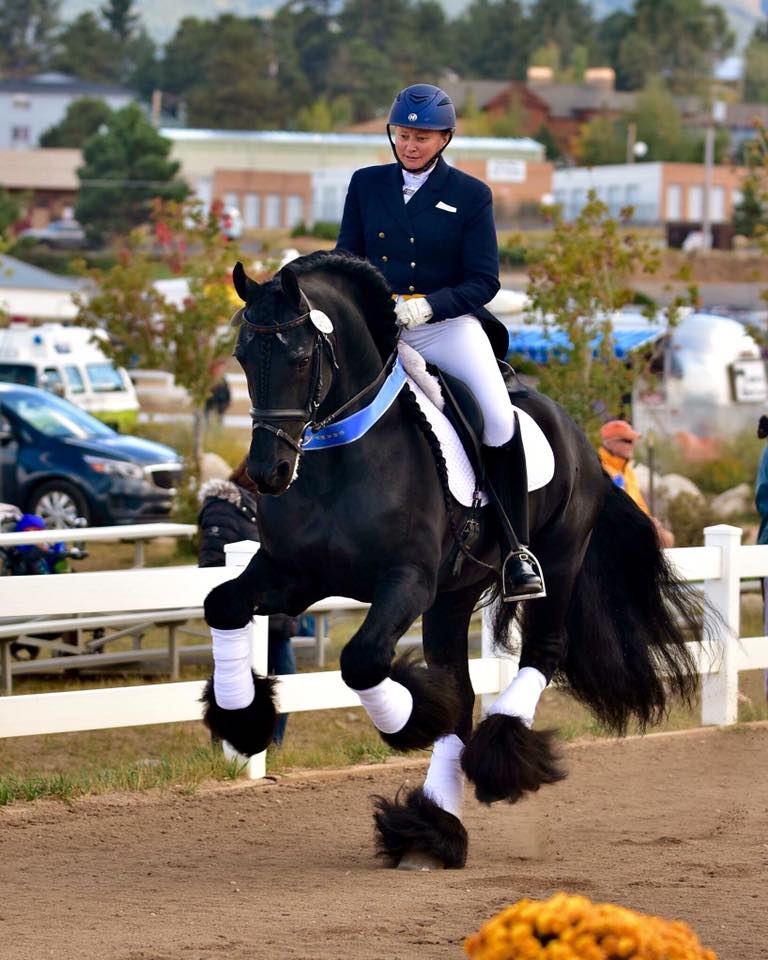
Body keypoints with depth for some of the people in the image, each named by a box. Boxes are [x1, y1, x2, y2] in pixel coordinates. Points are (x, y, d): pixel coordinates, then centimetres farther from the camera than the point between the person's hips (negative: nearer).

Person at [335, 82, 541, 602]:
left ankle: (517, 549, -12)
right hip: (379, 326, 3)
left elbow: (484, 281, -2)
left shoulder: (471, 195, 1)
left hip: (449, 324, -3)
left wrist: (429, 304, -19)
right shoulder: (366, 185, 9)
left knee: (499, 419, -23)